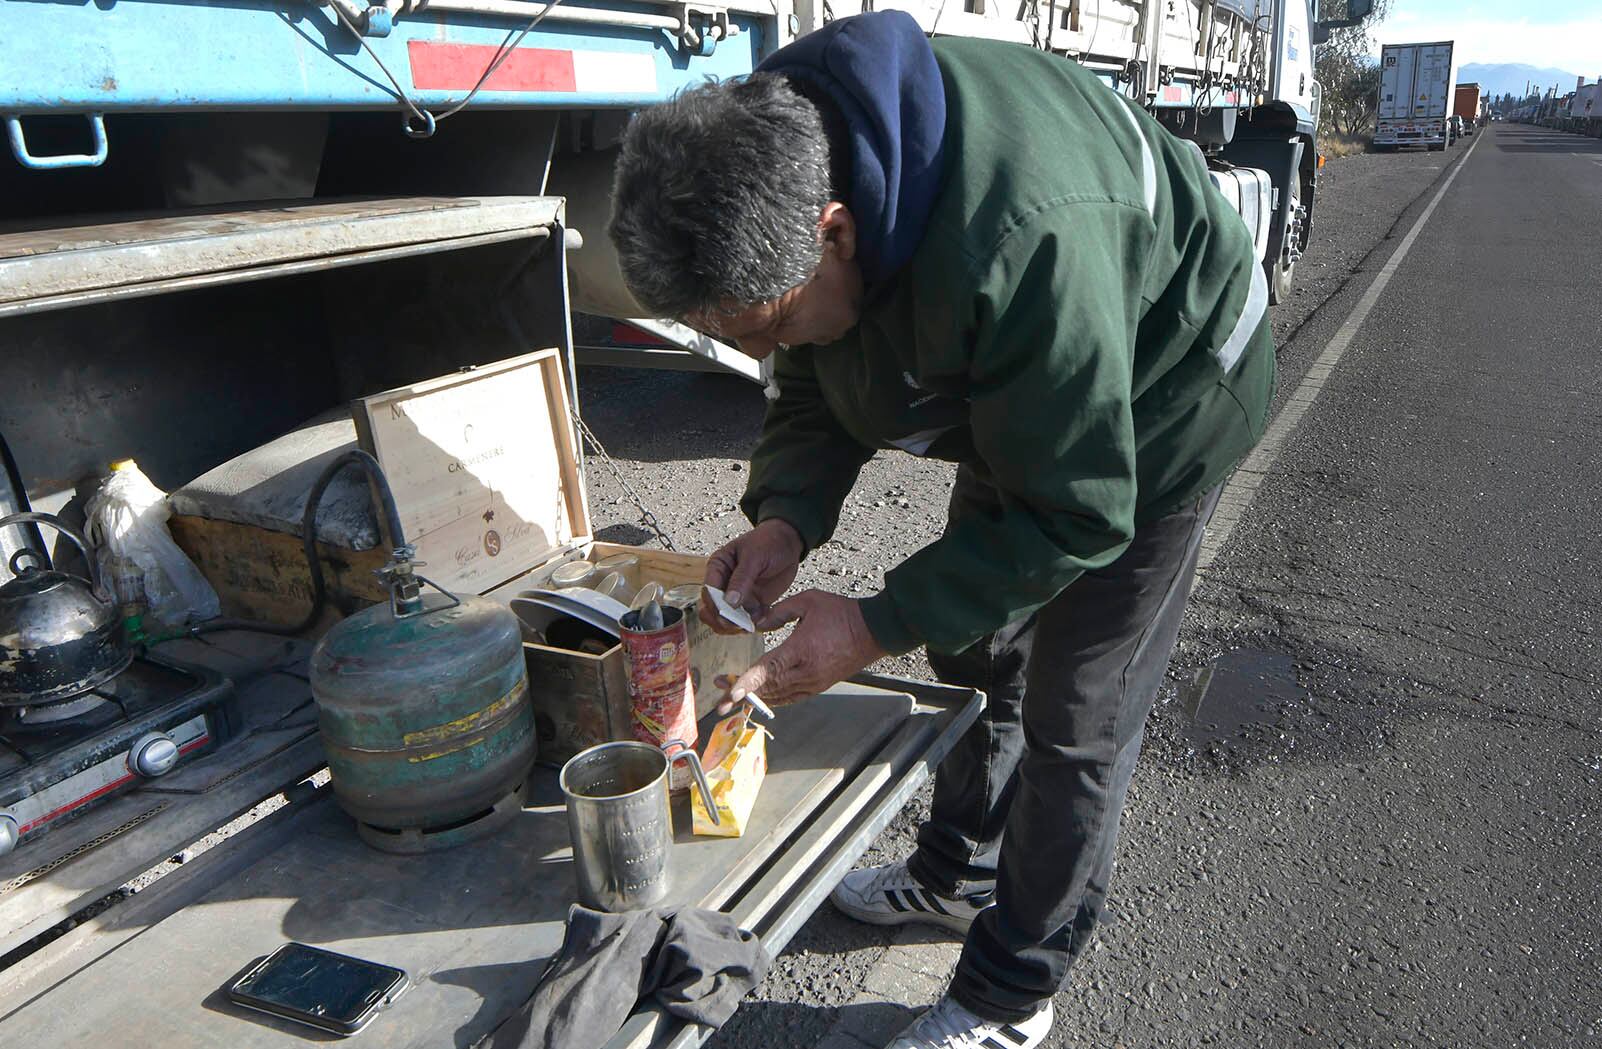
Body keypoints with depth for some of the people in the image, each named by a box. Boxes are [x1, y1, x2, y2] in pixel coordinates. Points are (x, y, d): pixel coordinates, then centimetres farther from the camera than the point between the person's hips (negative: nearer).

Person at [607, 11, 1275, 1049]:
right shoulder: (774, 150, -18)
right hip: (1012, 400, 8)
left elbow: (1078, 514, -32)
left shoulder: (1020, 244, -44)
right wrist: (785, 518, -22)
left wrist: (877, 624, -31)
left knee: (1072, 719, -1)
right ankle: (959, 874, 42)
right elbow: (817, 385, -4)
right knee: (974, 651, 18)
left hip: (1154, 406, -7)